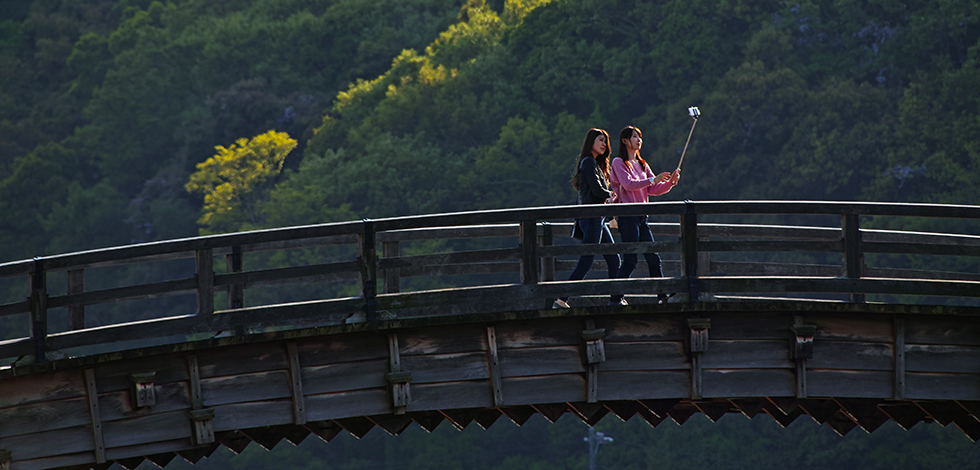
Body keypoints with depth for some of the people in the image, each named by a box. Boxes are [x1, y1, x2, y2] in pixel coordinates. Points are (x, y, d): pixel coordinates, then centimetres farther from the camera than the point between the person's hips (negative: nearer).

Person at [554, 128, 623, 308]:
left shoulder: (595, 163, 20)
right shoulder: (589, 162, -10)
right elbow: (596, 189, -18)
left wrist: (607, 198, 0)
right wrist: (610, 195, 1)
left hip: (598, 219, 10)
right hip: (592, 218, -10)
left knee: (614, 260, 9)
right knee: (586, 263, -10)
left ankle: (616, 300, 12)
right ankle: (561, 299, -10)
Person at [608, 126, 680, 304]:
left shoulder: (642, 165, 20)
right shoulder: (619, 162, -2)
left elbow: (655, 189, 14)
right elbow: (629, 184, -17)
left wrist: (670, 182, -4)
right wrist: (652, 180, -24)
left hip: (642, 217, 8)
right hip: (627, 215, -8)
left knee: (653, 258, 3)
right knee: (630, 260, -10)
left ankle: (663, 296, 3)